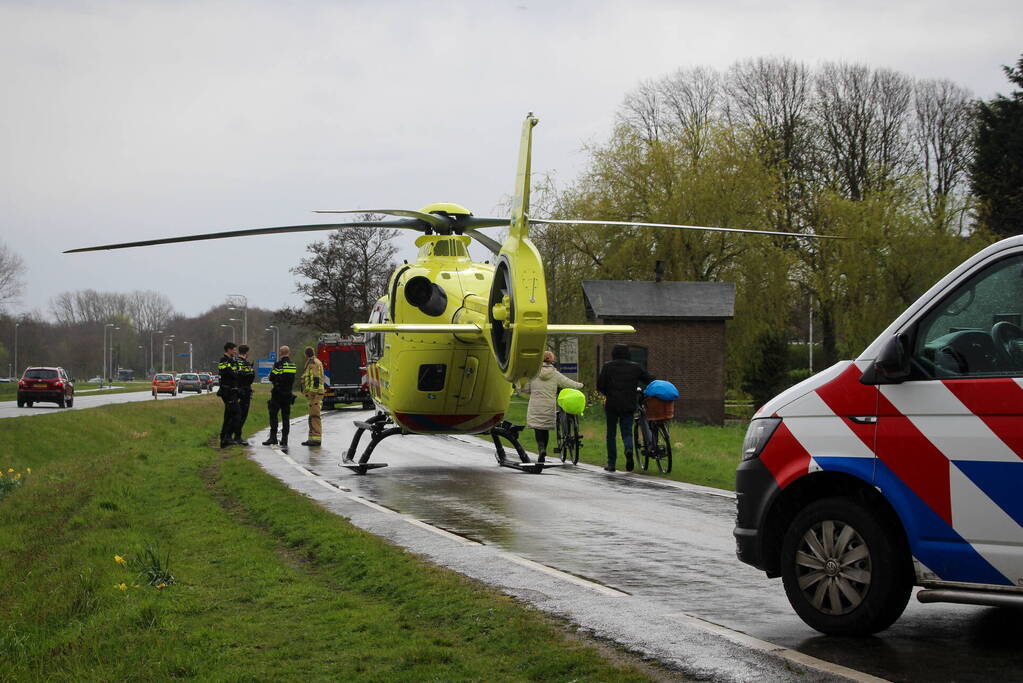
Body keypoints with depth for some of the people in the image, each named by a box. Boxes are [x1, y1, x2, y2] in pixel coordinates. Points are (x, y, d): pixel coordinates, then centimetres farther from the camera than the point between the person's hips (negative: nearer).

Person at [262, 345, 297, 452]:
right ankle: (284, 440, 5)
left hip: (277, 394, -5)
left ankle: (273, 437, 1)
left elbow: (271, 378, -7)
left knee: (273, 415, 4)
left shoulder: (278, 364, -12)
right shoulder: (292, 365, 7)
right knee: (286, 416, 6)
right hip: (288, 394, 5)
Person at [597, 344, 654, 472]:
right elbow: (650, 380, 5)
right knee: (627, 432, 8)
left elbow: (600, 385, -3)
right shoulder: (635, 367, 5)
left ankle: (611, 463, 10)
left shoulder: (608, 366, 0)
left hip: (612, 405, -1)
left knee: (611, 434, 10)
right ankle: (629, 450, -24)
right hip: (629, 405, 1)